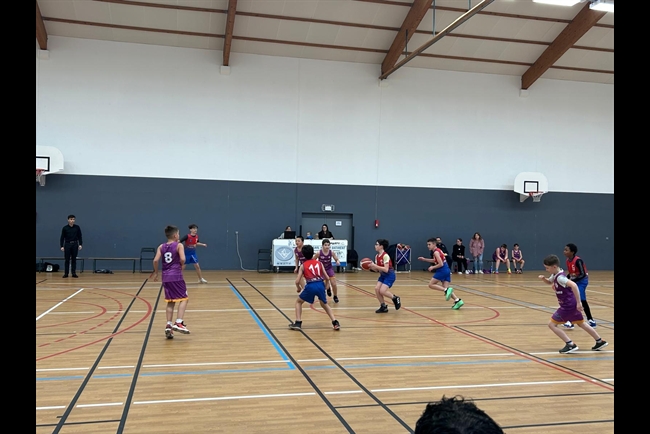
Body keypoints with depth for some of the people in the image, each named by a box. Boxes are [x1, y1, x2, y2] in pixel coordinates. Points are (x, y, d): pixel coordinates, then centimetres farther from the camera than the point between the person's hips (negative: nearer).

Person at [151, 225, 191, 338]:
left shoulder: (161, 247, 9)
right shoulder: (179, 245, -3)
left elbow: (155, 260, -4)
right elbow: (182, 259, -17)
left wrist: (156, 272, 9)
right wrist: (182, 265, 3)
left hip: (166, 277, 5)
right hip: (176, 276, -5)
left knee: (170, 302, 13)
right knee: (183, 299, 3)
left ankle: (168, 325, 7)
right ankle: (178, 323, -11)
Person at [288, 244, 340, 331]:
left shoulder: (303, 265, 12)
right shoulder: (319, 263, 17)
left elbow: (297, 281, 5)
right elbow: (327, 278, 14)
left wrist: (299, 288, 25)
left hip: (310, 286, -3)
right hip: (320, 285, 3)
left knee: (298, 302, 23)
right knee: (324, 304, 28)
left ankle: (298, 323, 12)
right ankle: (335, 323, 16)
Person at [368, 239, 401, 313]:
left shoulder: (385, 256, -22)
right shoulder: (377, 256, 3)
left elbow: (386, 269, -28)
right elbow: (376, 269, 8)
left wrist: (375, 266, -29)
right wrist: (371, 266, -10)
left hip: (390, 275, -8)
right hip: (383, 275, 8)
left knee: (382, 291, -19)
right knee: (376, 289, -7)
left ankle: (395, 298, 8)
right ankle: (383, 307, 7)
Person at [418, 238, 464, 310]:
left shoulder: (436, 252, -12)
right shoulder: (438, 250, 17)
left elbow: (441, 264, -18)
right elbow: (435, 261, 31)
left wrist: (432, 267, -5)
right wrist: (424, 259, 26)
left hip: (442, 270, -9)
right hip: (446, 270, 9)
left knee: (431, 284, -2)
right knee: (446, 288, 4)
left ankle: (446, 290, -19)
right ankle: (458, 301, -11)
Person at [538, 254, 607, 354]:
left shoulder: (560, 277, -23)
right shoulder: (555, 275, 5)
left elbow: (573, 285, -37)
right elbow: (550, 282, 27)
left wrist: (578, 302, -35)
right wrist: (543, 278, 4)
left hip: (568, 306, -10)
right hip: (572, 305, 10)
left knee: (552, 324, -6)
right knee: (581, 323, 25)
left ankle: (570, 345, -7)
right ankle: (600, 341, 36)